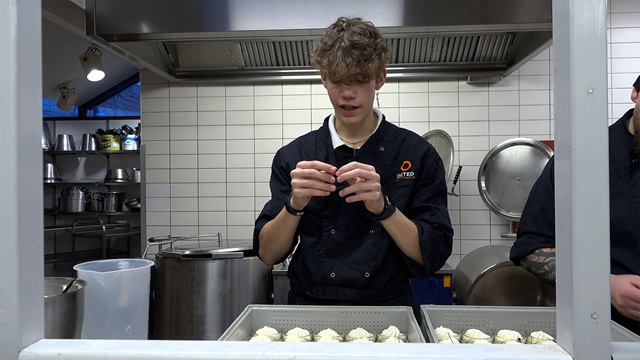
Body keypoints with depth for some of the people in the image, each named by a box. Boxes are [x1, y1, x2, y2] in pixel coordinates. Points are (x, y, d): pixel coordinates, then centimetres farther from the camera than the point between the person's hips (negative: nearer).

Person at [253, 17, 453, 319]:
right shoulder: (295, 156, 4)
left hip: (388, 309, 0)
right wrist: (295, 204, -17)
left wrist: (382, 206, -19)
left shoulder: (417, 154, 1)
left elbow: (432, 257, -4)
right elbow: (268, 254, 0)